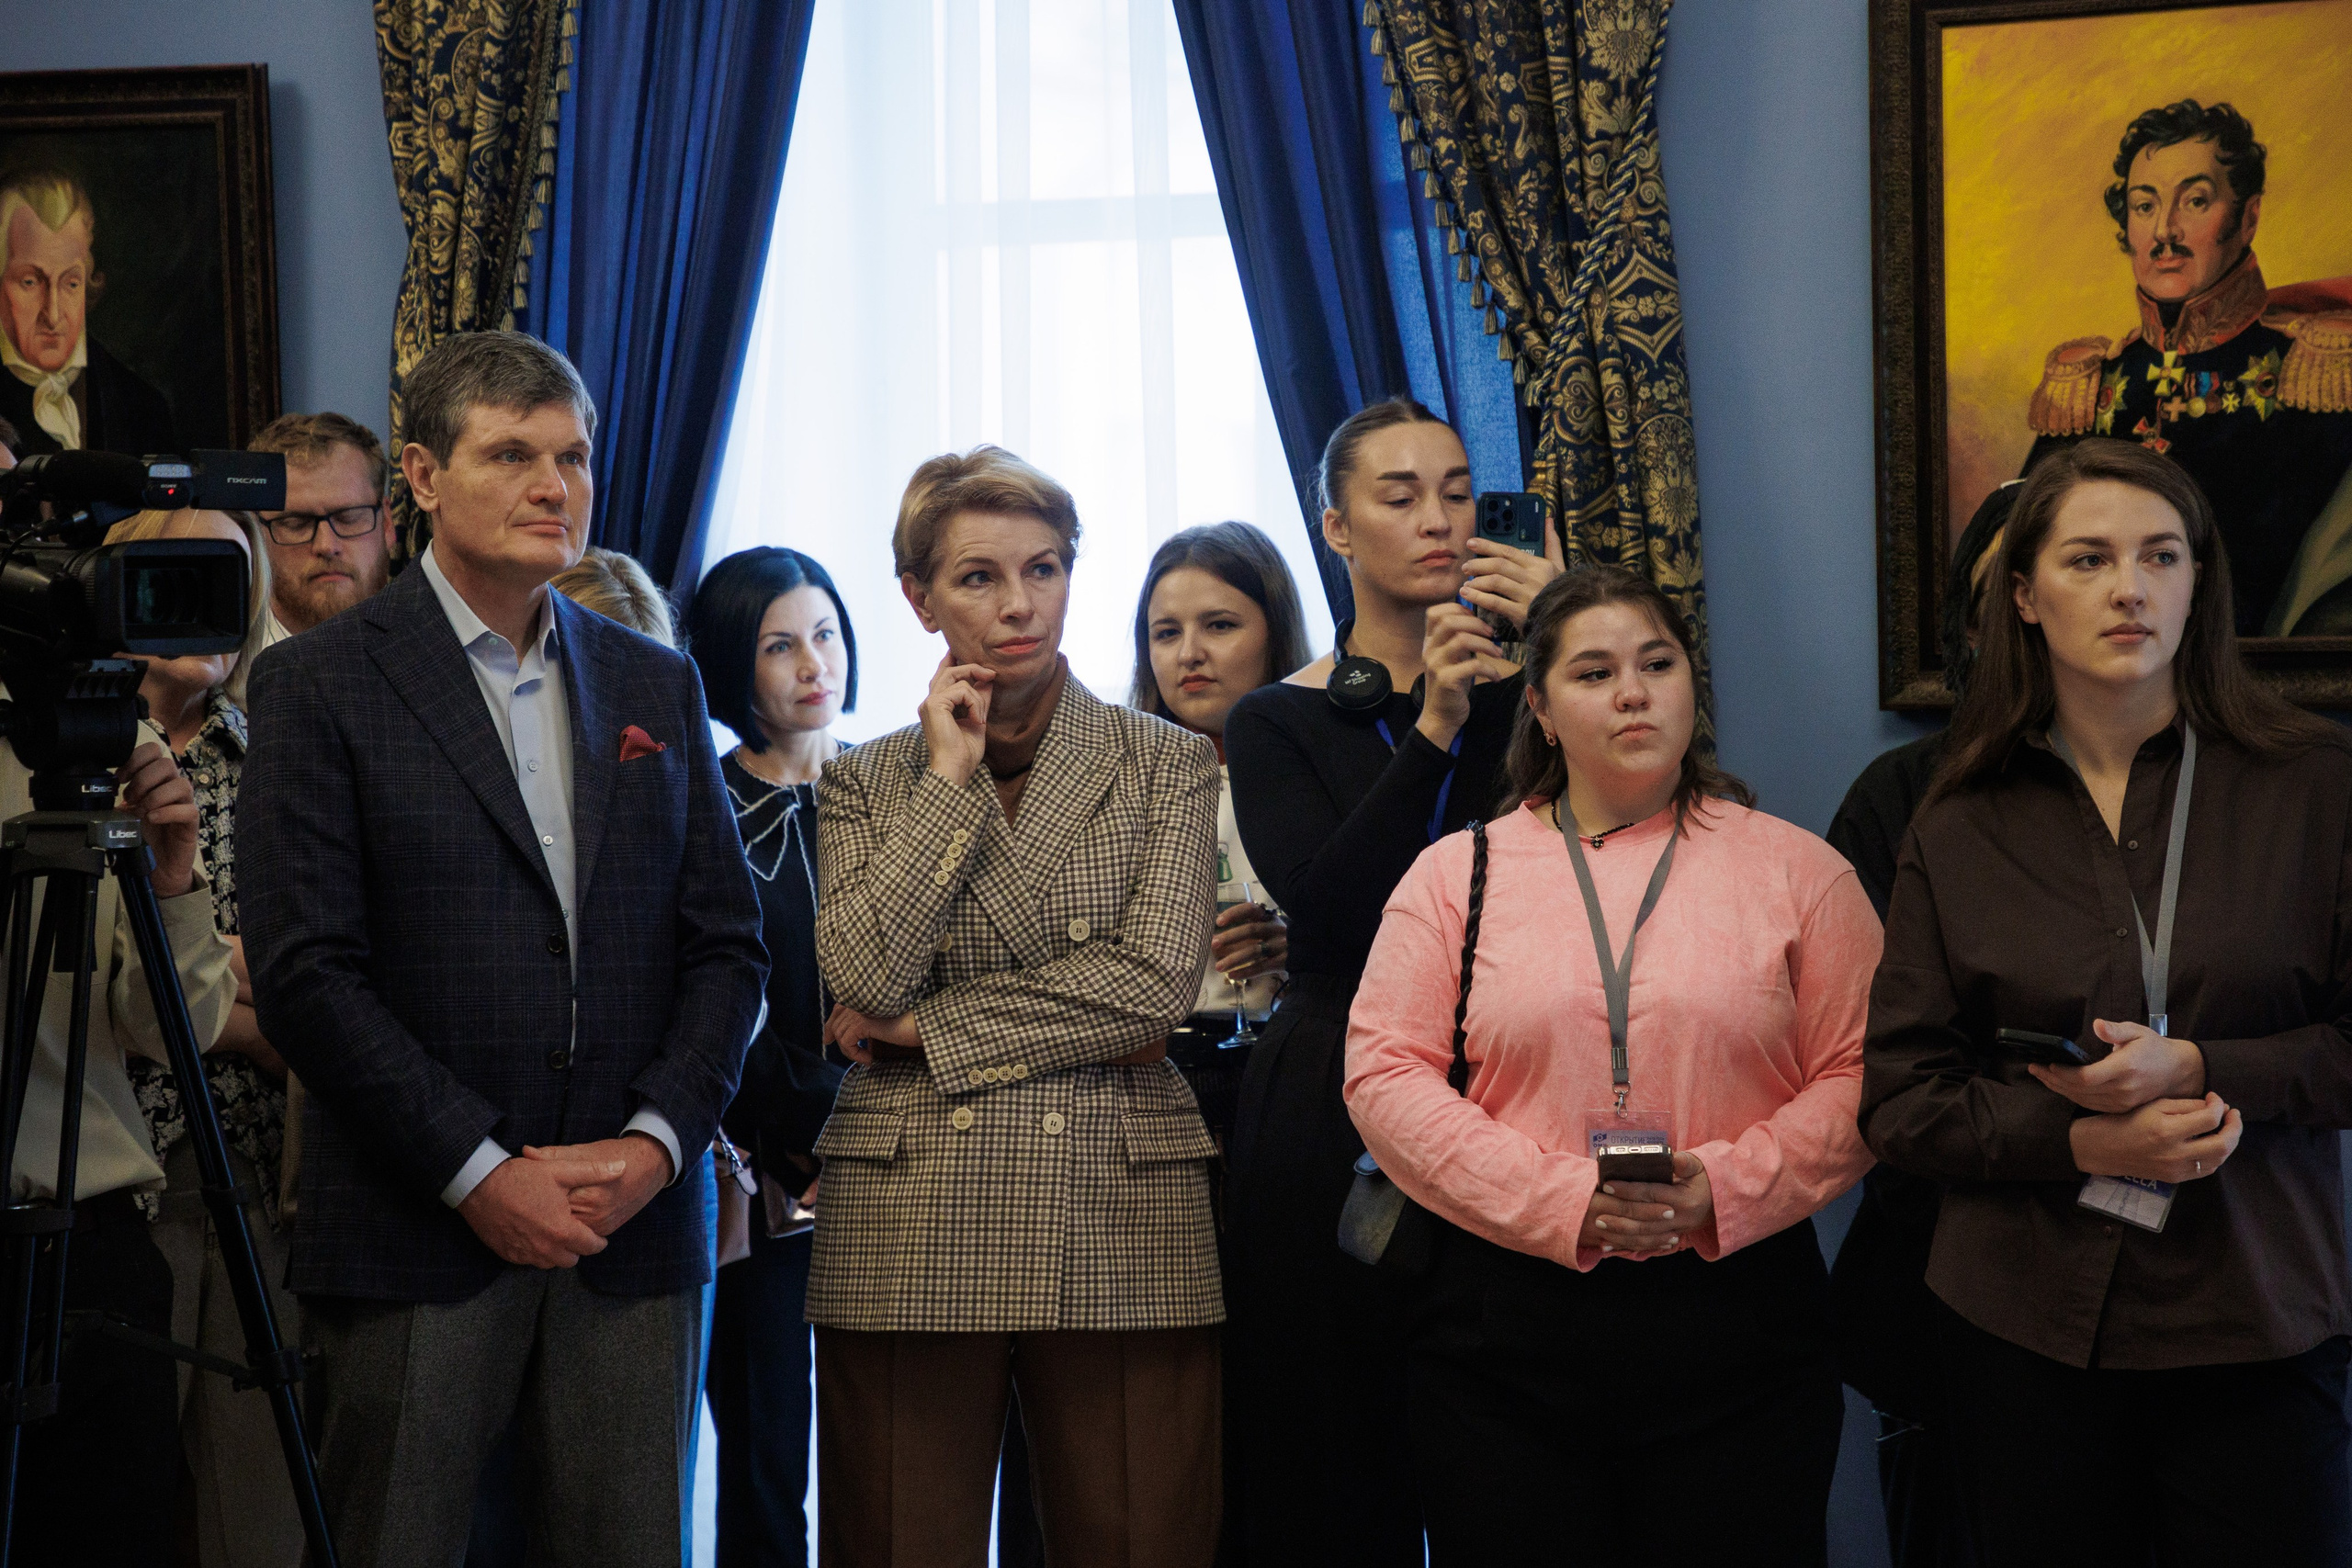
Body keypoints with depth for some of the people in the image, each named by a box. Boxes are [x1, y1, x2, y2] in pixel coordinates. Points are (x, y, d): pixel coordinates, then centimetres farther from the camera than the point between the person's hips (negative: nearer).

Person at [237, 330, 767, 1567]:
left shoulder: (656, 686, 14)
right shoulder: (321, 683, 0)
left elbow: (726, 946, 12)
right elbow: (305, 974, -7)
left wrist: (656, 1141, -4)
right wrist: (478, 1172, -12)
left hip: (633, 1226, 4)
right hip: (415, 1238, -3)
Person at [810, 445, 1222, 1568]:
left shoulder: (1167, 765, 8)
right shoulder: (865, 782, 11)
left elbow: (1156, 982, -6)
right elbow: (865, 979, -5)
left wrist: (930, 1026, -4)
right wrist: (948, 782, -3)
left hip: (1123, 1232, -1)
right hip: (908, 1236, 1)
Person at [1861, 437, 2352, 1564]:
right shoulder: (1961, 829, 4)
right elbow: (1900, 1098, 2)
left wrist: (2198, 1069, -16)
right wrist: (2081, 1142, -14)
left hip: (2260, 1319, -1)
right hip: (2026, 1332, 1)